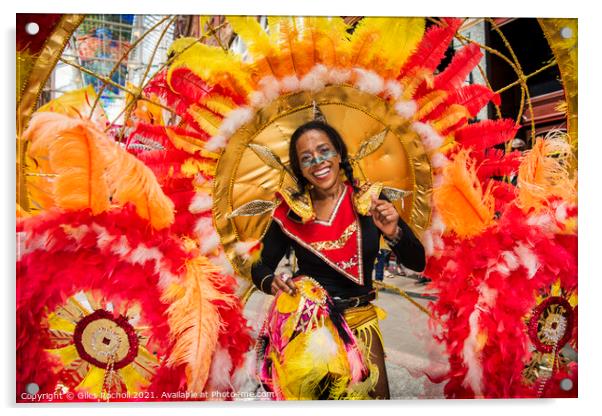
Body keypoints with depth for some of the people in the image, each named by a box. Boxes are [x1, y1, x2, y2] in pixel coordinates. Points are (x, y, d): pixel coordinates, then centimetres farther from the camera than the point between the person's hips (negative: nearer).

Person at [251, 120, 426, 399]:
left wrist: (393, 233, -26)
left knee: (376, 395, 8)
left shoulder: (369, 200, -8)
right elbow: (260, 266, 2)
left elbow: (416, 264, -7)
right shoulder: (291, 212, -8)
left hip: (359, 318, 1)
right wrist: (271, 282, -21)